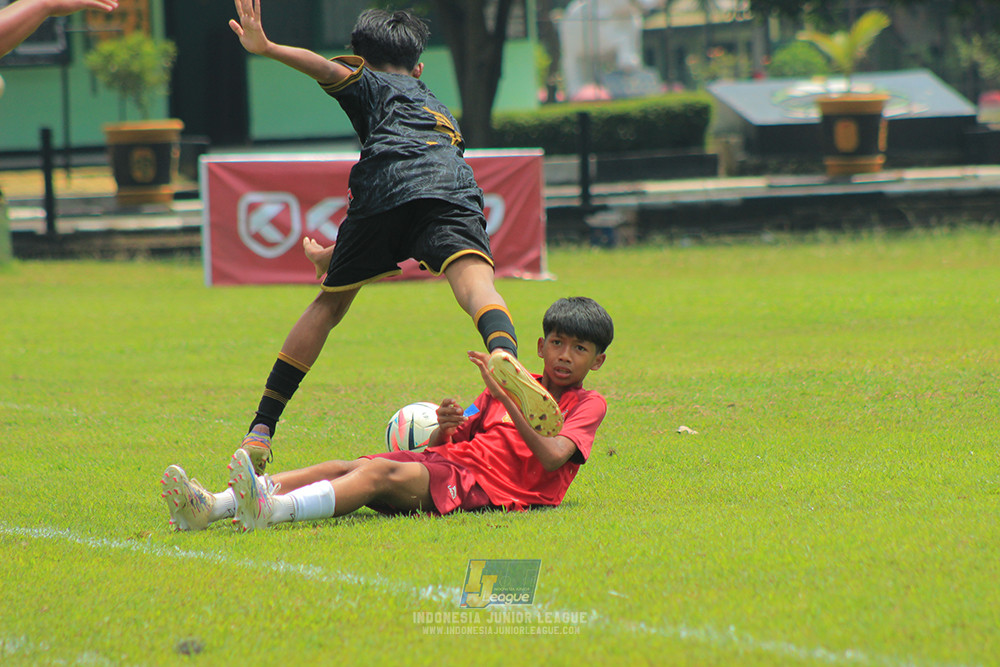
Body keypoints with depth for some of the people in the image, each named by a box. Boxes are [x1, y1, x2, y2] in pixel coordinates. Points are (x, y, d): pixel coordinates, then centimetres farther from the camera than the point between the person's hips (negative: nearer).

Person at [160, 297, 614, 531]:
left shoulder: (587, 405, 12)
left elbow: (552, 458, -12)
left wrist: (505, 398, -16)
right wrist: (444, 428, -1)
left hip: (485, 485, -7)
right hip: (447, 462, 7)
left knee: (382, 473, -33)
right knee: (339, 469, -18)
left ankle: (272, 510, -58)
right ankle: (211, 508, -36)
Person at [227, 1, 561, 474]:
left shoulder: (373, 85, 30)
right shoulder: (439, 108, 45)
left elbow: (333, 71, 6)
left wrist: (267, 49, -7)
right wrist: (337, 255, 54)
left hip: (385, 187, -2)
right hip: (454, 192, 2)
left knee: (328, 306, 13)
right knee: (475, 282, -24)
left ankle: (260, 431, 13)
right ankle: (504, 355, -59)